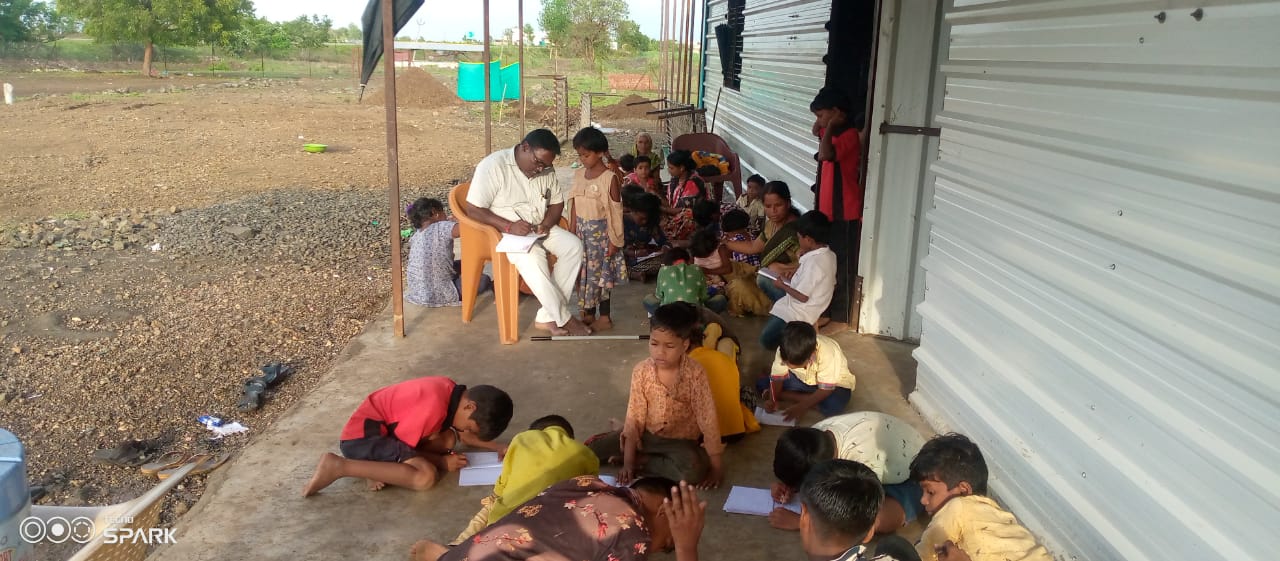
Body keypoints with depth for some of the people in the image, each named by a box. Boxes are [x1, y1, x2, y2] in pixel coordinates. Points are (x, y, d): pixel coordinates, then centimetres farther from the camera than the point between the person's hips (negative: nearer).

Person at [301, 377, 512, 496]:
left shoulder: (453, 392, 1)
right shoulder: (435, 406, -27)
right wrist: (442, 462, -9)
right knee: (426, 476, -26)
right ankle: (338, 466, -19)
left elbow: (461, 435, 17)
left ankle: (379, 464, -3)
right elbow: (402, 446, -17)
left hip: (387, 429, 10)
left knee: (447, 440, 3)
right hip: (362, 435, -10)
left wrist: (498, 447, 5)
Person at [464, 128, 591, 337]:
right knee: (532, 257, -36)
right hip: (503, 232, -7)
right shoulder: (493, 165, -18)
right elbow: (473, 208, -19)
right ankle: (563, 318, -19)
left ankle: (549, 316, -16)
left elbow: (557, 202, 11)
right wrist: (508, 226, -29)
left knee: (574, 245, -18)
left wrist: (547, 223, -11)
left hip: (539, 229, 7)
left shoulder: (546, 169, 1)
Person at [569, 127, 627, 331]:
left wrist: (614, 239, -12)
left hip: (600, 231, -6)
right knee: (584, 272, 11)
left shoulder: (610, 177, -14)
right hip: (582, 231, 6)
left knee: (600, 274, 0)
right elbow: (575, 204, 11)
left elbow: (615, 211, -12)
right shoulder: (578, 174, 5)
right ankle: (588, 314, 24)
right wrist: (572, 231, 10)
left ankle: (604, 317, 11)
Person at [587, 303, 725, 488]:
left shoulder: (695, 374, -20)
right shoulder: (641, 371, -13)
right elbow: (634, 416, -11)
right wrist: (627, 462, -14)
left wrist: (716, 465, -18)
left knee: (694, 470, -33)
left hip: (680, 440, 0)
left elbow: (708, 418, -18)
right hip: (645, 433, 0)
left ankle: (643, 461, -12)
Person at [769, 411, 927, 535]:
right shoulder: (815, 434, -21)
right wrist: (787, 484, -17)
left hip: (911, 478, -7)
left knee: (883, 521, -33)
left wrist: (798, 522, -32)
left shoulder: (862, 453, -43)